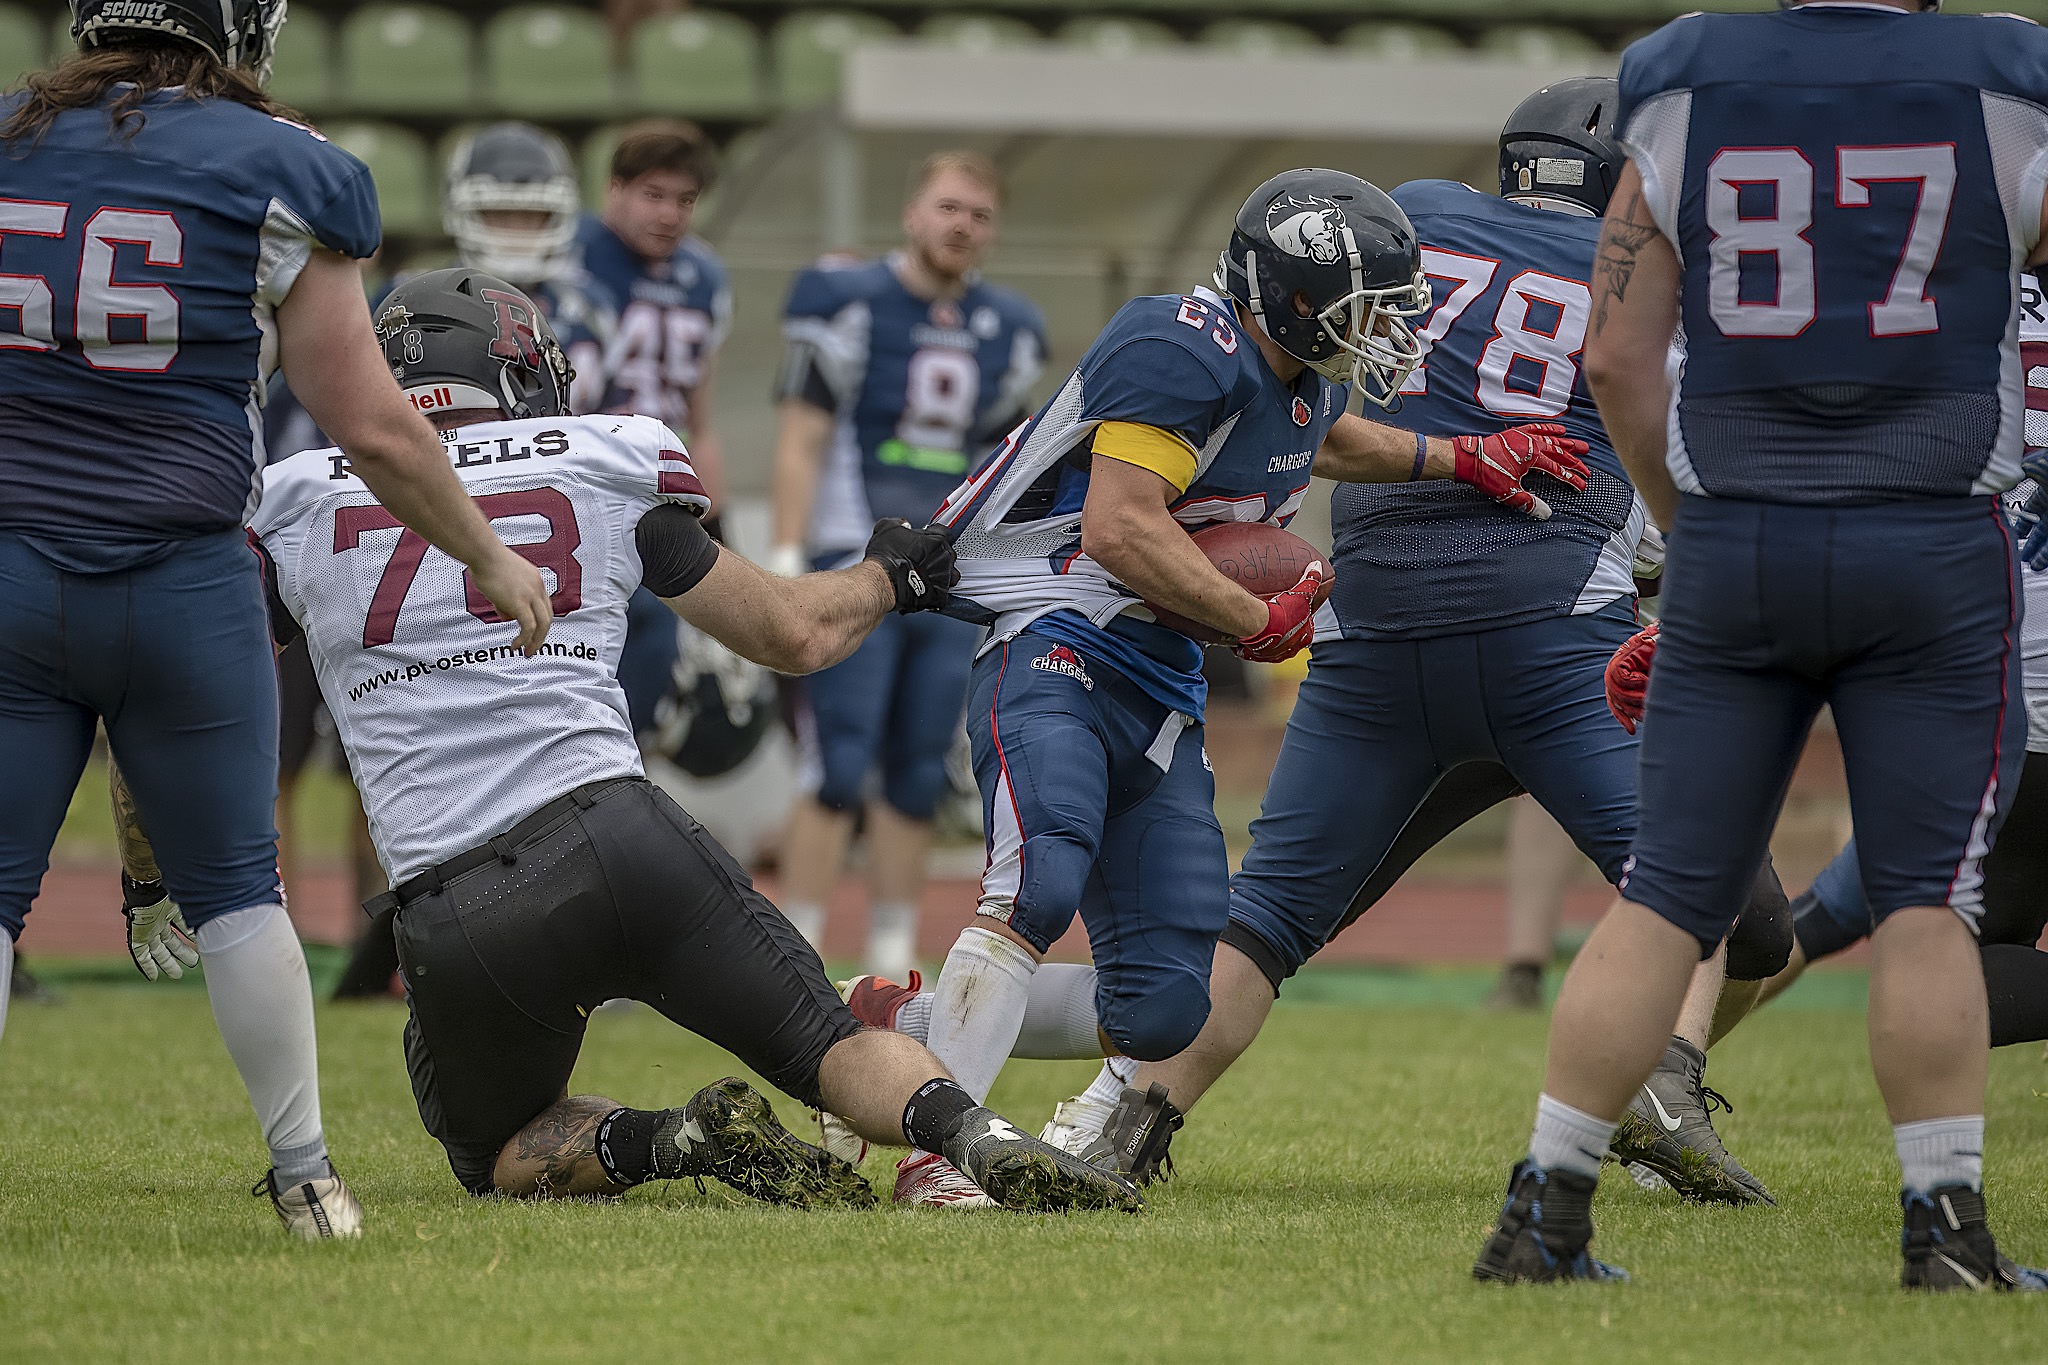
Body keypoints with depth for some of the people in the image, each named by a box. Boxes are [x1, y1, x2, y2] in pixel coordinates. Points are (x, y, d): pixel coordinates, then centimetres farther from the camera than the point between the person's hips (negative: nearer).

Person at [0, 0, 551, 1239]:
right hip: (178, 578, -1)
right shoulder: (274, 176, -4)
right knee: (234, 884, 12)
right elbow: (372, 429, -3)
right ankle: (304, 1172, 18)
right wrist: (491, 560, 10)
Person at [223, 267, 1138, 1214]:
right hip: (615, 839, 0)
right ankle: (980, 1137, -24)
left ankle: (667, 1142, -8)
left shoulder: (296, 508, 13)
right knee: (831, 1046, 9)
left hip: (450, 916, 0)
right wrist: (884, 576, 42)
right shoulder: (600, 471, 13)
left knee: (500, 1154, 23)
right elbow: (794, 633, 21)